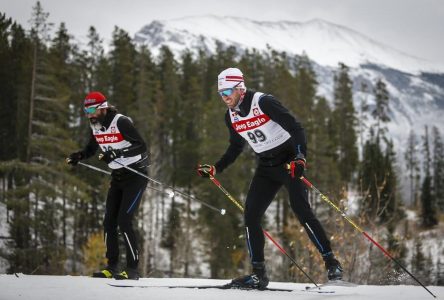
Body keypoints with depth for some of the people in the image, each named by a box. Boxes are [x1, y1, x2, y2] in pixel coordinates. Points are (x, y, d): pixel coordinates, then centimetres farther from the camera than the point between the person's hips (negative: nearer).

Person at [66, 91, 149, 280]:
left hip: (136, 175, -8)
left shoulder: (121, 122, -21)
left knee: (124, 221, -14)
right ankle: (112, 267, 12)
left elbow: (142, 146, -25)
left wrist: (117, 153, -36)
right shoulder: (95, 126, 2)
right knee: (109, 222, 3)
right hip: (117, 177, 8)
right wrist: (79, 156, -3)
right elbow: (92, 148, 18)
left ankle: (132, 269, -8)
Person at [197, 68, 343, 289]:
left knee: (300, 209, -19)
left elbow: (296, 128, -22)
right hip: (266, 167, 7)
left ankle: (331, 263, -11)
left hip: (289, 161, -7)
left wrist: (300, 157, -35)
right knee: (250, 215, -4)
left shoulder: (263, 102, -19)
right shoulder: (231, 117, 3)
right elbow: (236, 147, 19)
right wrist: (215, 169, 10)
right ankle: (258, 274, 3)